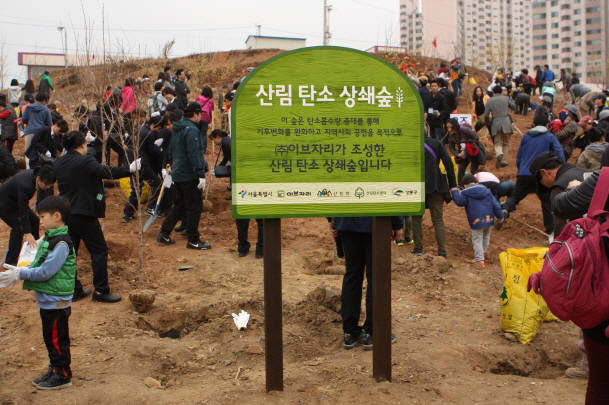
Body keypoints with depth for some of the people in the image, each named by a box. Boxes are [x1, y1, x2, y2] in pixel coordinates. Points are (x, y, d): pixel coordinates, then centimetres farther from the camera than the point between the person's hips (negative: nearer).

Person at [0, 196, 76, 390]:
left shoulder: (61, 244, -22)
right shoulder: (49, 239, 10)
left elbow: (45, 272, -24)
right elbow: (38, 265, 14)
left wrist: (20, 274, -16)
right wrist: (18, 272, -1)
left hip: (57, 302, -9)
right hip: (47, 301, 9)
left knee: (56, 339, 2)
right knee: (50, 338, 19)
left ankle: (63, 376, 14)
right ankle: (55, 370, 32)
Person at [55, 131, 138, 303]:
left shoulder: (58, 163, 8)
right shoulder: (85, 161, -15)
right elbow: (106, 172, -24)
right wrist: (130, 169, -21)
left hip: (65, 215, 8)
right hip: (84, 214, -8)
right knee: (99, 250, 1)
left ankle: (73, 290, 19)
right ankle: (101, 291, 2)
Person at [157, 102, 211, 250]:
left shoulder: (177, 129, 13)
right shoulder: (192, 130, -17)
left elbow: (171, 150, 21)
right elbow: (194, 154, -22)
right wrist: (201, 175, -22)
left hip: (177, 173, 9)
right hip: (190, 176, -9)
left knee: (179, 205, 17)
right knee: (195, 207, -1)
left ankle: (164, 234, 17)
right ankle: (193, 241, 5)